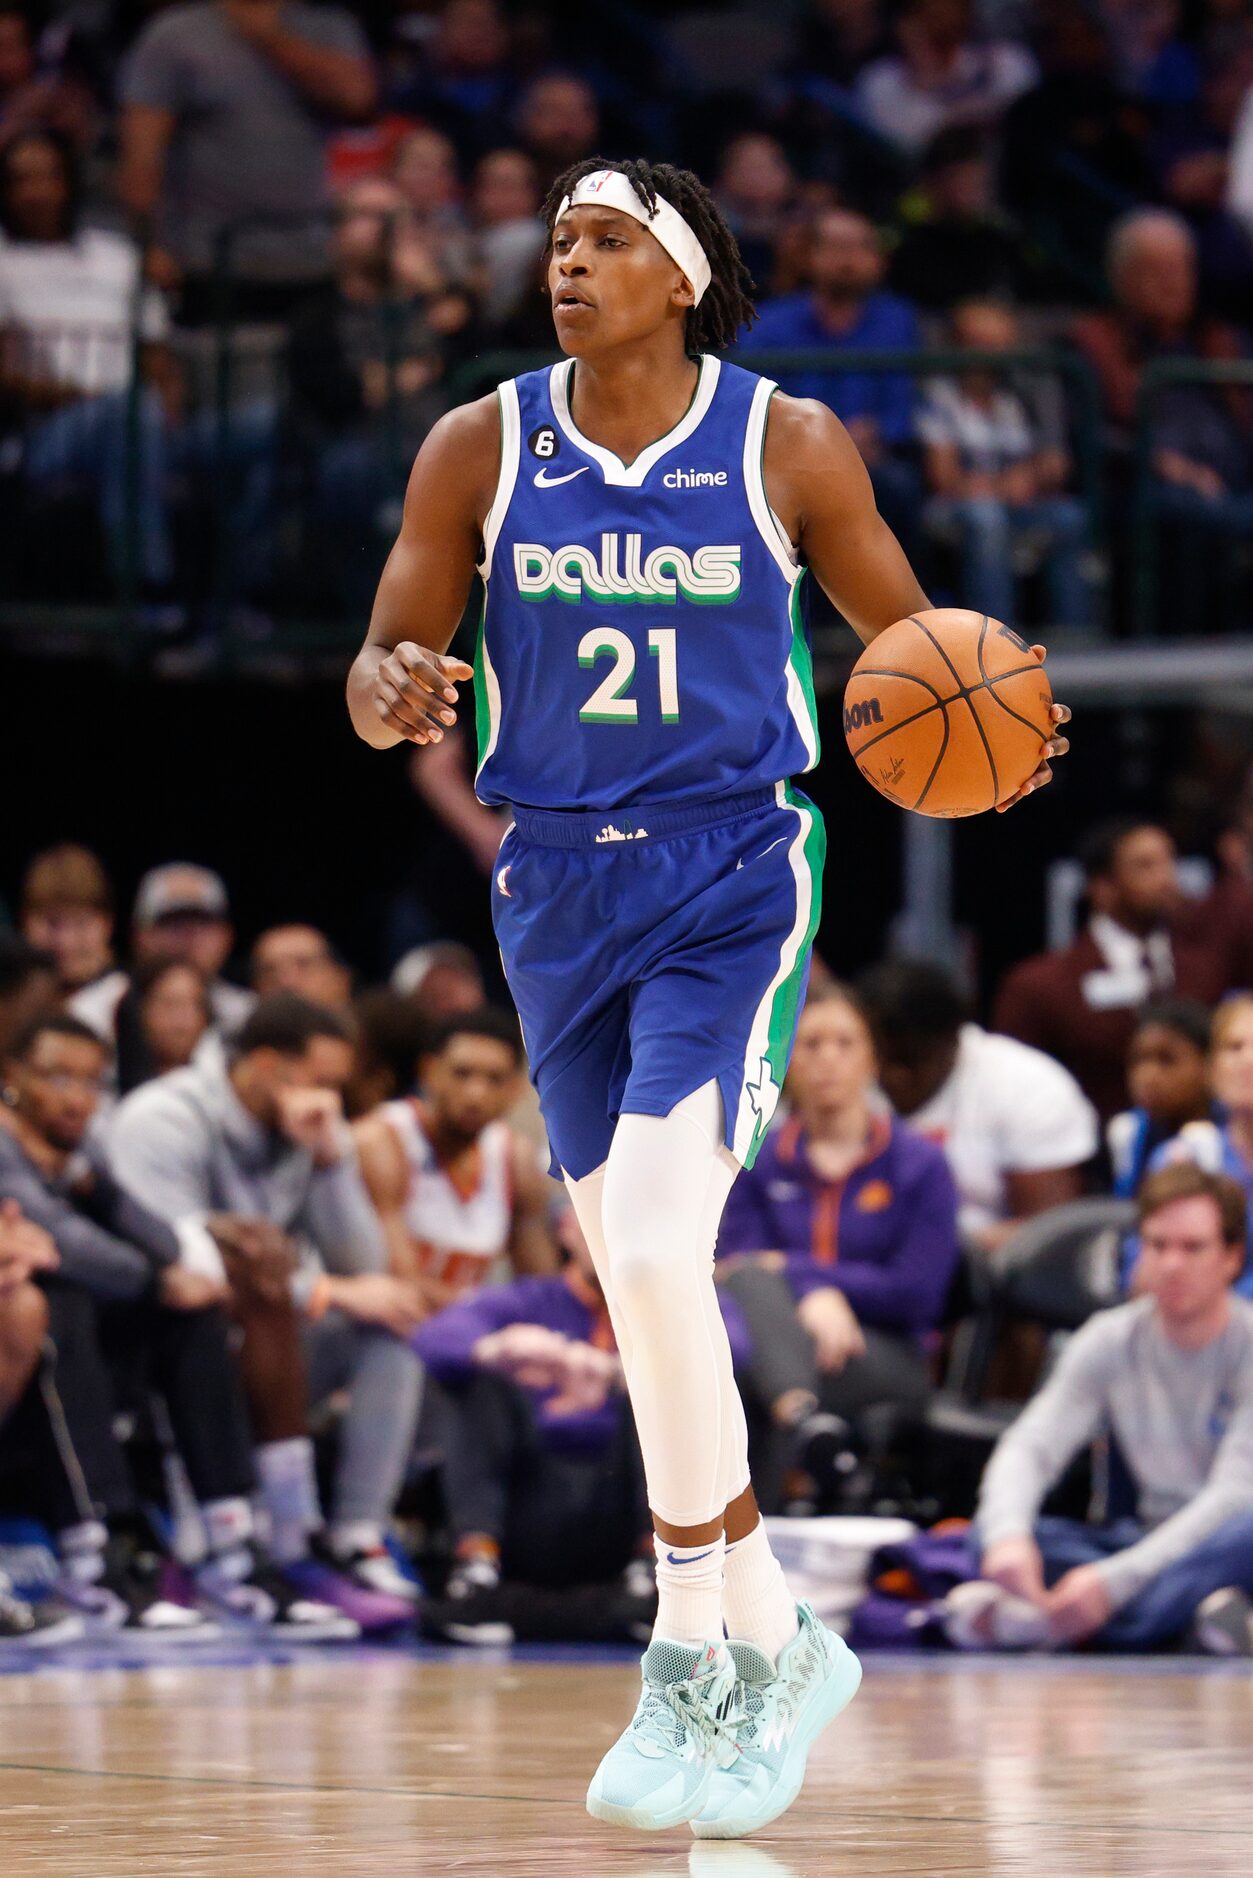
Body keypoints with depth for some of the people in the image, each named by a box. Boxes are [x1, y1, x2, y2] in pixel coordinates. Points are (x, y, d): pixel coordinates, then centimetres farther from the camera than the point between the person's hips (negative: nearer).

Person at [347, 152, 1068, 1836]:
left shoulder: (786, 448, -6)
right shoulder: (479, 449, 0)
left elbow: (910, 640, 4)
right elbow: (383, 664, 3)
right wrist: (390, 691, -22)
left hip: (732, 884, -4)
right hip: (558, 884, 4)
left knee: (656, 1251, -20)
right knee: (641, 1289, 11)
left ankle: (690, 1667, -10)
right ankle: (773, 1644, 28)